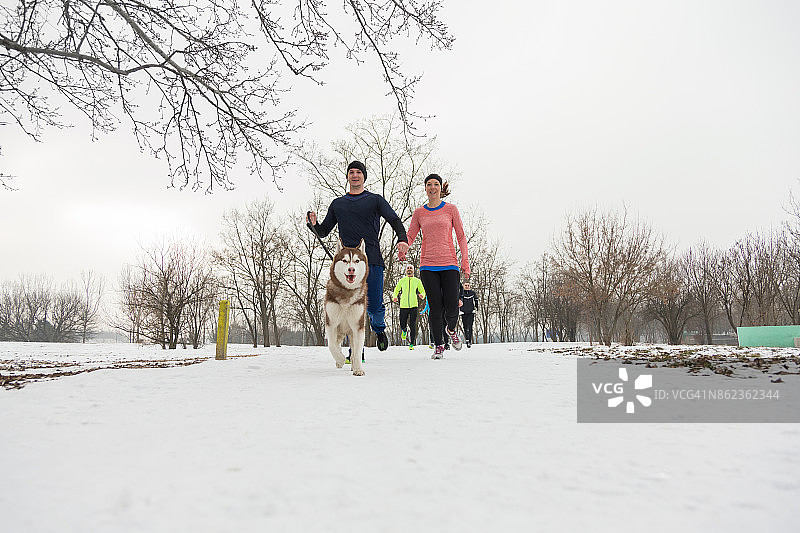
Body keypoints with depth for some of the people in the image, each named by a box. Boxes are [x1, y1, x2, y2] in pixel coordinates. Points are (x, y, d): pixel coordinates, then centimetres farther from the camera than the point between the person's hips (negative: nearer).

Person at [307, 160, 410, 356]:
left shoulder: (375, 200, 12)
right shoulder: (337, 204, 20)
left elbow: (395, 221, 2)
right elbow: (323, 231, 22)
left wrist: (402, 239, -18)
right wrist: (313, 224, -1)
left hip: (372, 261, -2)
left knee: (374, 307, -4)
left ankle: (379, 329, 31)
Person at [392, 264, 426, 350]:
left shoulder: (417, 281, 8)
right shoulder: (402, 280, 10)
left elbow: (423, 291, 13)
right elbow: (396, 290, 18)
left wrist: (422, 295, -11)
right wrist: (394, 297, -3)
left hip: (414, 306, -1)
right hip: (403, 306, 1)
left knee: (412, 326, -6)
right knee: (402, 325, 2)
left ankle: (412, 343, 3)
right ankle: (404, 331, 38)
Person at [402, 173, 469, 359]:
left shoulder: (451, 209, 7)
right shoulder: (419, 213, 11)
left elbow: (461, 237, 7)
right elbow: (410, 236, 8)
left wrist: (465, 261, -1)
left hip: (449, 264, -1)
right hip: (428, 266, 1)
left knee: (452, 308, -8)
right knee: (435, 307, -2)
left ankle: (451, 330, 27)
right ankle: (439, 345, 15)